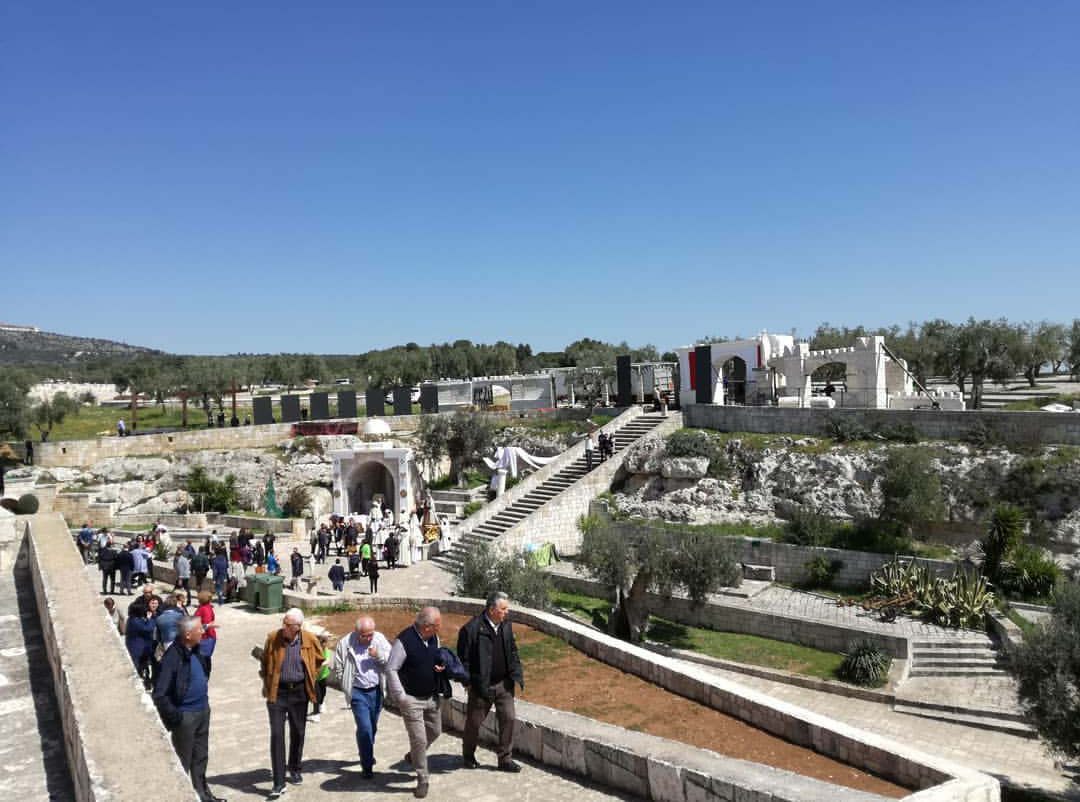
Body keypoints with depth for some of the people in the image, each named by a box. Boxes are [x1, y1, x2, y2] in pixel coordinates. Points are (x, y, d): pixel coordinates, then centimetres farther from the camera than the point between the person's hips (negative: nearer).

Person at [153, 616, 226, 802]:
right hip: (185, 715, -8)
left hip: (203, 711, 8)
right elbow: (160, 695, -24)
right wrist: (175, 717, -18)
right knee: (183, 761, 9)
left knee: (201, 757, 22)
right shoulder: (173, 657, -25)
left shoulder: (197, 650, -1)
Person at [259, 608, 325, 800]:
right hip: (277, 693, -1)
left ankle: (294, 768, 37)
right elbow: (264, 663, 8)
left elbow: (319, 660, 11)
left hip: (299, 692, 1)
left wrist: (311, 680, 8)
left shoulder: (310, 640, -9)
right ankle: (279, 783, -1)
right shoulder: (273, 638, -10)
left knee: (298, 733, 14)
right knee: (277, 735, -7)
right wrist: (267, 685, 7)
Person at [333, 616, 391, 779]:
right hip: (358, 692, -3)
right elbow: (338, 669, 0)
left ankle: (366, 754, 42)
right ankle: (367, 765, 2)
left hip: (376, 691, 3)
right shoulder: (345, 643, -10)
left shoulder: (380, 639, -3)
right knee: (364, 727, -11)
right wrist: (346, 687, 1)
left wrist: (379, 656, -18)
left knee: (372, 727, 17)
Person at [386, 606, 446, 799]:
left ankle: (413, 756, 45)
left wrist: (439, 667, -6)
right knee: (419, 739, -2)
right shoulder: (404, 641, -23)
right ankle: (422, 781, 15)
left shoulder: (434, 638, -2)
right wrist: (400, 697, -17)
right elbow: (391, 669, -17)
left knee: (435, 731, 19)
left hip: (432, 696, 7)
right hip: (411, 699, -7)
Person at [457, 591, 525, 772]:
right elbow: (463, 658, -12)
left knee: (508, 718, 2)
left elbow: (513, 651, 12)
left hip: (504, 683, 5)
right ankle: (468, 755, 34)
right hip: (482, 685, -5)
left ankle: (505, 759, 16)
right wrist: (468, 682, -12)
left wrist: (517, 674, 4)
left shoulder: (506, 626, 1)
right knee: (474, 722, 11)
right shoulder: (472, 629, -18)